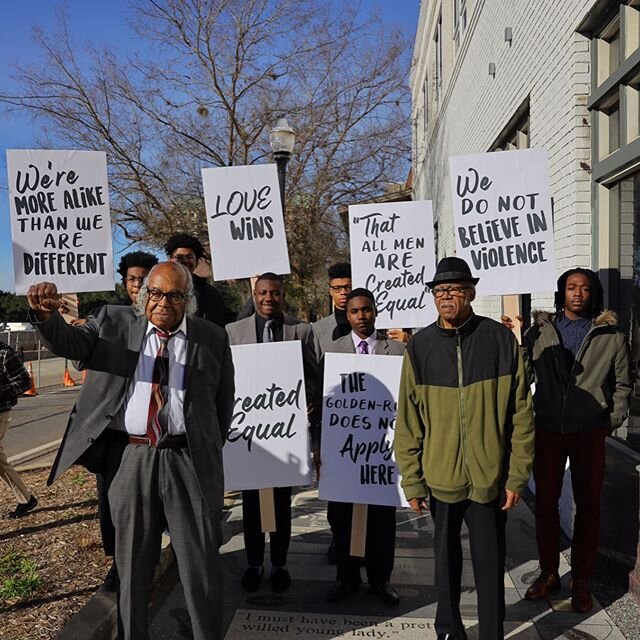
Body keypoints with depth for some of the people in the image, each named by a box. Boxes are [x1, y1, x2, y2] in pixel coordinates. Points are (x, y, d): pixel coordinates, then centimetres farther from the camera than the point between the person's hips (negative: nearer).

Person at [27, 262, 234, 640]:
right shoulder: (115, 323, 6)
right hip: (131, 457, 1)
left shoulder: (212, 337, 3)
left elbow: (224, 400, 9)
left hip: (188, 460, -1)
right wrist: (47, 315, -28)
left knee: (201, 560, 10)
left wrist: (210, 449, 7)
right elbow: (71, 343, -7)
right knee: (132, 558, 16)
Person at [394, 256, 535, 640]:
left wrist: (517, 476, -3)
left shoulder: (501, 339, -6)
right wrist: (412, 482, -1)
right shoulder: (420, 347, -3)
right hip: (441, 477, 2)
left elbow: (521, 414, -3)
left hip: (490, 477, -1)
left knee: (490, 562, 11)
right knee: (446, 557, 18)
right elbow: (408, 422, -1)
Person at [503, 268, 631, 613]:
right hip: (548, 429, 1)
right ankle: (548, 572, 28)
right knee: (545, 501, 11)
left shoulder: (610, 335, 1)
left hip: (589, 432, 0)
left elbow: (622, 384, 7)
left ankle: (582, 580, 26)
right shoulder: (541, 330, 2)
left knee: (588, 505, 10)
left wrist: (611, 421, 0)